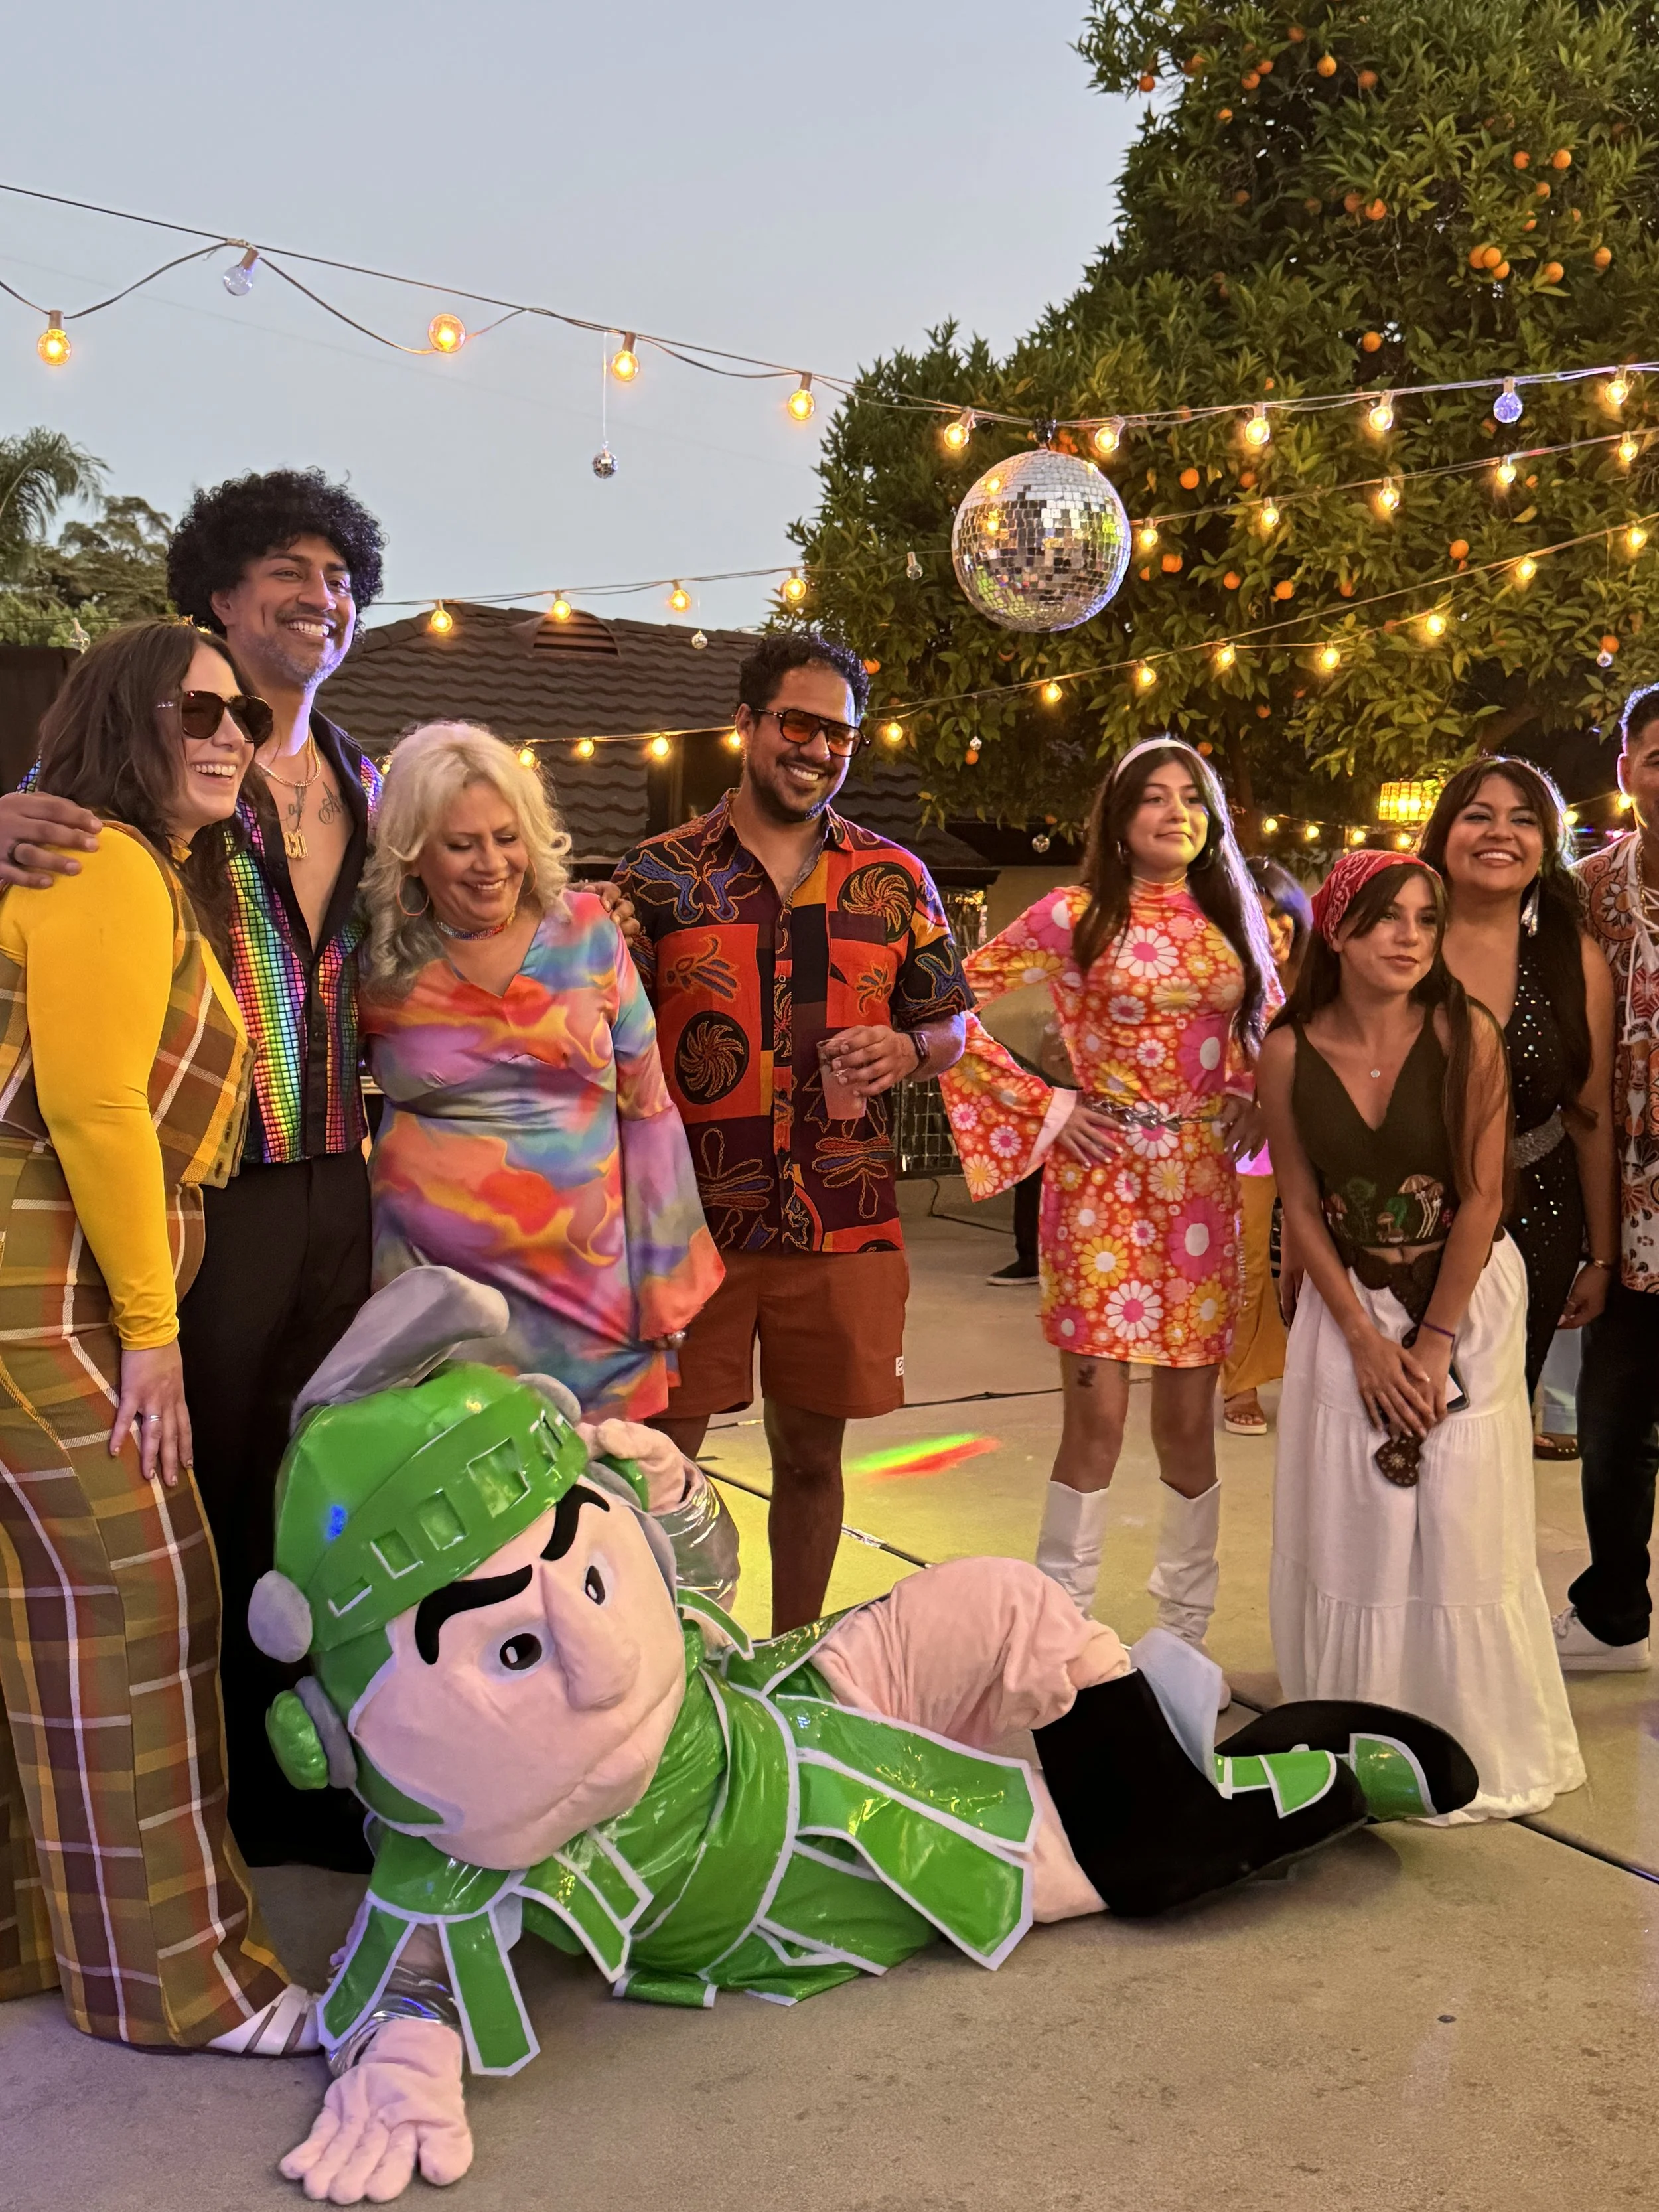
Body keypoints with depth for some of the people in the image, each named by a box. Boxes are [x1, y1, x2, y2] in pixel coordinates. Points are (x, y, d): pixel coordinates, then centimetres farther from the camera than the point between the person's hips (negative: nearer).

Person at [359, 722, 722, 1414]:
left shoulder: (585, 931, 1)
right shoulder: (379, 967, 0)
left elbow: (646, 1106, 4)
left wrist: (665, 1279, 3)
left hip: (592, 1286, 1)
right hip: (438, 1290, 0)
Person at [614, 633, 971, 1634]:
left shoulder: (895, 880, 8)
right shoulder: (659, 874, 3)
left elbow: (954, 1025, 13)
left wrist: (906, 1049, -9)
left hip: (844, 1224, 2)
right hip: (689, 1217, -2)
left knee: (812, 1457, 12)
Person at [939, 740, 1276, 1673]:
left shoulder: (1234, 919, 10)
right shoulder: (1075, 917, -2)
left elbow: (1271, 1027, 26)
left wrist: (1252, 1098, 7)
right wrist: (1044, 1107, -7)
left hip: (1203, 1183, 4)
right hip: (1103, 1180, -4)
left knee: (1190, 1419, 8)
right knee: (1098, 1419, -4)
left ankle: (1187, 1636, 21)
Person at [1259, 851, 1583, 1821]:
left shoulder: (1466, 1035, -14)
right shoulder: (1292, 1052, -8)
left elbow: (1481, 1198, -12)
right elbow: (1301, 1207, -3)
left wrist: (1433, 1343, -12)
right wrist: (1367, 1341, -7)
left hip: (1467, 1300, -1)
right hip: (1349, 1305, 2)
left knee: (1462, 1523, -2)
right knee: (1348, 1524, 2)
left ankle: (1480, 1746, 16)